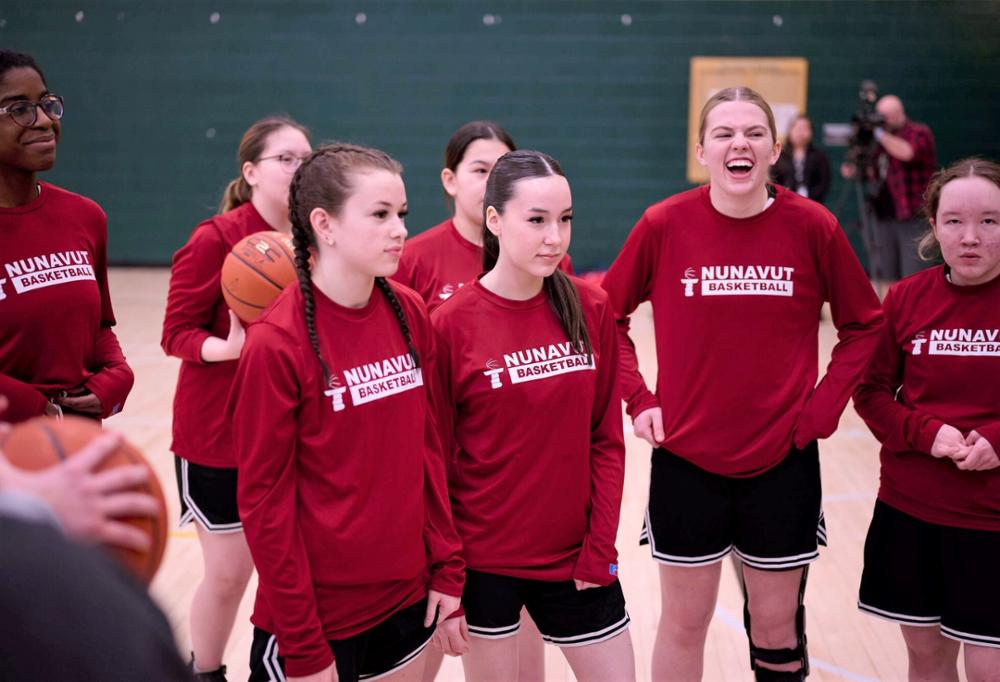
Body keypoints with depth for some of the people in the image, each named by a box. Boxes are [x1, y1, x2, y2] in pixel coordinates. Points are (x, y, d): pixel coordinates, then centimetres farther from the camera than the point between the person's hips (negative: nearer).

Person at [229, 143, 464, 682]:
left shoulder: (409, 314, 0)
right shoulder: (277, 343, -16)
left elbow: (427, 445, 7)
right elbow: (264, 500, -14)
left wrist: (446, 564, 5)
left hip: (406, 594, 5)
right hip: (318, 610, -5)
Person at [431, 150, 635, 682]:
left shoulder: (590, 309, -2)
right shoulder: (451, 324, -11)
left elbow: (606, 440, 2)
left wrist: (599, 551, -4)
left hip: (576, 557, 3)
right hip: (483, 562, -3)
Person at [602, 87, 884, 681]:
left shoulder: (812, 226, -8)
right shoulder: (664, 224, -8)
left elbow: (864, 325, 4)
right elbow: (606, 316, 4)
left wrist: (825, 405, -6)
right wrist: (637, 399, -4)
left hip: (783, 461, 0)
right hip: (686, 459, 0)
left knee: (777, 626, 14)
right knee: (684, 623, 13)